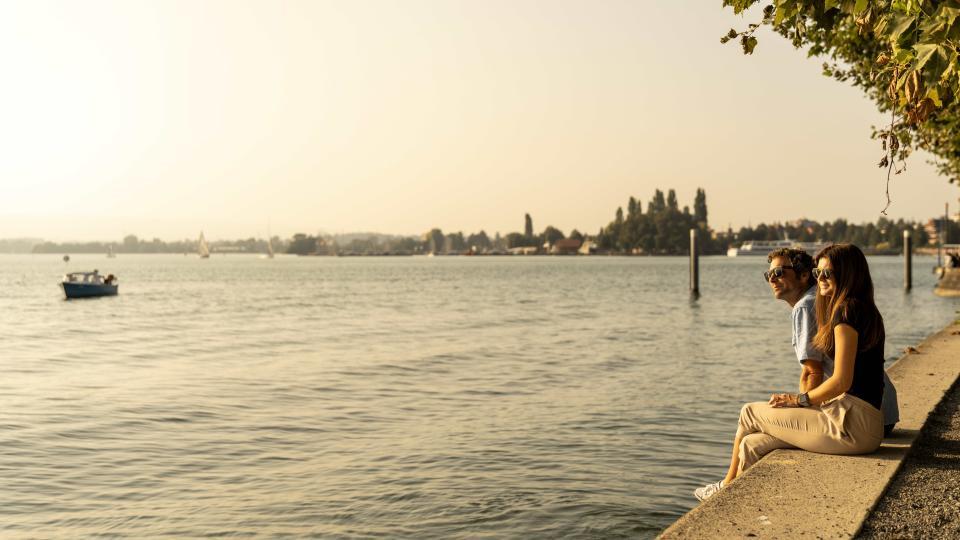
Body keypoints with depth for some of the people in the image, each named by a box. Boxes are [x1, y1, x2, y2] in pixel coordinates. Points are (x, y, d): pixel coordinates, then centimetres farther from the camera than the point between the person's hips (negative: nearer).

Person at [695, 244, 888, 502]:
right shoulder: (864, 311, 19)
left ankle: (727, 487, 25)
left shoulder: (846, 311, -13)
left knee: (749, 413, 4)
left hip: (851, 424, -9)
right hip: (863, 424, 9)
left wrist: (799, 399, -4)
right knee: (752, 445, 7)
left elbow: (841, 381, -18)